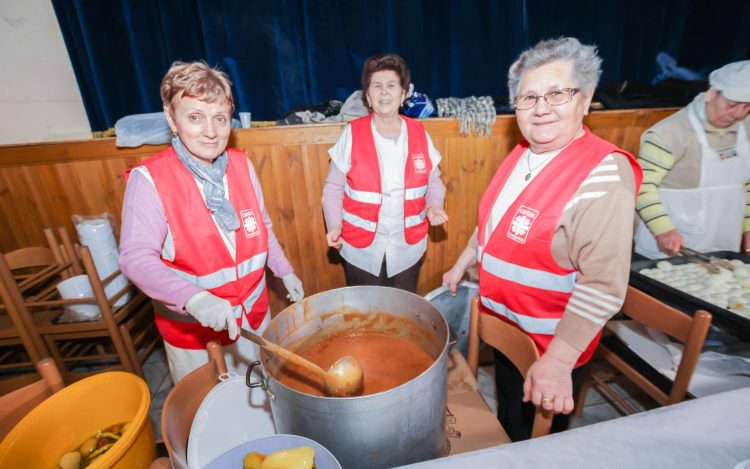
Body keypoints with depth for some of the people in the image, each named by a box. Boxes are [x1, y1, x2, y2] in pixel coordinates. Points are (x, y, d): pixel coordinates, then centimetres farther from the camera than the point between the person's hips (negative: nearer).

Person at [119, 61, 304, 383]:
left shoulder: (241, 165, -3)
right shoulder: (149, 179, -17)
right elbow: (136, 258, -23)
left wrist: (285, 271, 8)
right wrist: (194, 299, -38)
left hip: (254, 317, 4)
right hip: (193, 332, -4)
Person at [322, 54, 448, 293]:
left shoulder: (419, 134, 1)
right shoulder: (352, 134, -6)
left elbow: (433, 182, 10)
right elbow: (333, 187, -2)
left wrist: (434, 206, -10)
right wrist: (334, 224, -16)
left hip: (407, 248, 2)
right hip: (361, 250, -2)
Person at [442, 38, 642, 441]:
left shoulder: (604, 175, -25)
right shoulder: (522, 155, 0)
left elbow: (603, 284, -28)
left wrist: (559, 360, -30)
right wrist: (462, 264, 16)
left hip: (552, 347, -7)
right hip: (504, 324, 8)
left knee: (539, 434, 21)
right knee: (508, 419, 32)